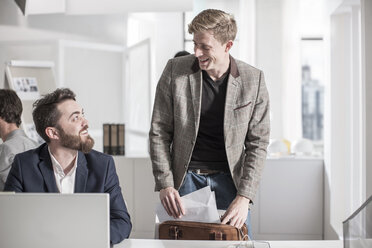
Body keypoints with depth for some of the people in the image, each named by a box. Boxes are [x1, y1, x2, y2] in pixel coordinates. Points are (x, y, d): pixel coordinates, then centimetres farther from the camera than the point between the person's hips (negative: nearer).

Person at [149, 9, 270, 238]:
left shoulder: (253, 80, -5)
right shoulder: (175, 70, -5)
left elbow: (258, 143, -3)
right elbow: (159, 132, -1)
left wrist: (244, 196, -13)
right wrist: (165, 184, -10)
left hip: (230, 178, 0)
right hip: (185, 177, 0)